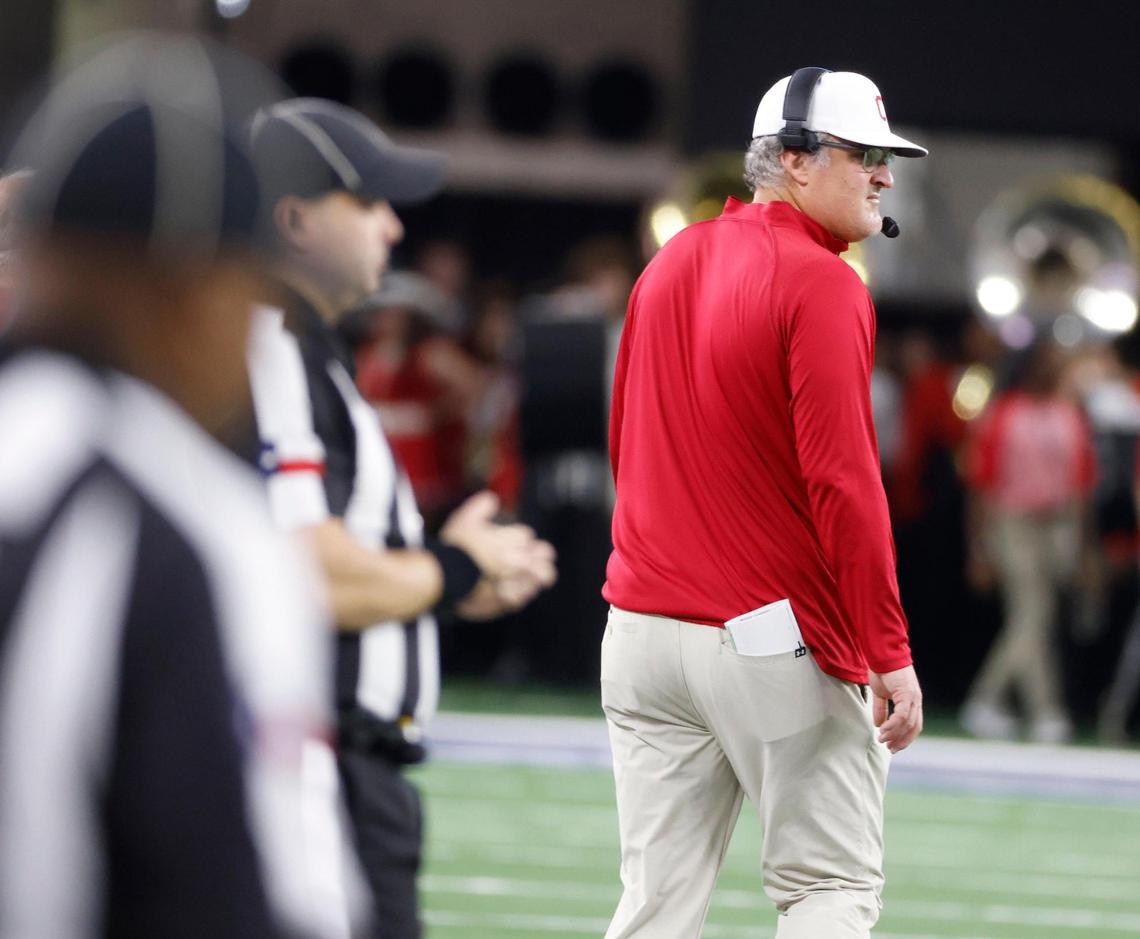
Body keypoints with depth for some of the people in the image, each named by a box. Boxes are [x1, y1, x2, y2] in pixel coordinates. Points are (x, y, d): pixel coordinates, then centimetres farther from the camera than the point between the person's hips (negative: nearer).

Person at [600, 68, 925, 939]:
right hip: (777, 638, -7)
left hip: (643, 631, 7)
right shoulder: (822, 285, -13)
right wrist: (889, 653, -18)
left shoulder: (671, 263, 11)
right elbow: (842, 481, -19)